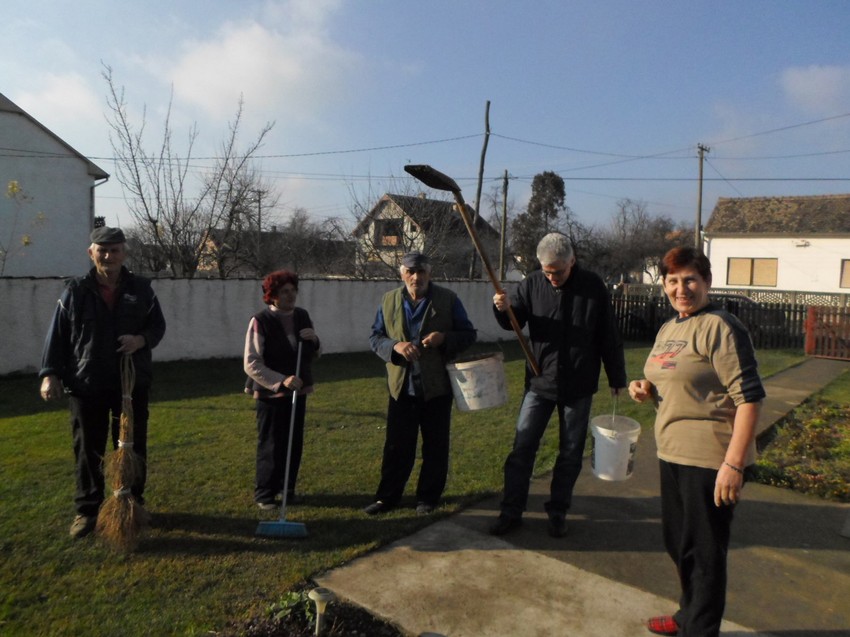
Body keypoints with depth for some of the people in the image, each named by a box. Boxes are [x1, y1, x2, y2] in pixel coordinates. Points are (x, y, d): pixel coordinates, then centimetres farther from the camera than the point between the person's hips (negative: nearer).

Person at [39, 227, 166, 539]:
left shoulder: (141, 288, 2)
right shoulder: (76, 290, 0)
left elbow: (158, 325, 8)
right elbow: (57, 334, 1)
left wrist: (142, 340, -14)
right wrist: (50, 373, -7)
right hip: (86, 385, -1)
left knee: (133, 448, 10)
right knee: (87, 451, 7)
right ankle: (87, 510, 20)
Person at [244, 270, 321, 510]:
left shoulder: (302, 316, 4)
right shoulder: (260, 321, -14)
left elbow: (315, 354, 14)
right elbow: (251, 364, -17)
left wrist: (314, 340, -9)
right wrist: (281, 380, -27)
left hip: (298, 391, 6)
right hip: (270, 393, -6)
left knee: (295, 443, 11)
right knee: (270, 445, 1)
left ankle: (286, 488, 28)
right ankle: (264, 494, 17)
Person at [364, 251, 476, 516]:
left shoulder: (448, 299, -2)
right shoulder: (389, 301, 4)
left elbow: (468, 335, 1)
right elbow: (375, 337, 7)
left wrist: (444, 338, -20)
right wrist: (395, 346, -14)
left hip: (437, 387, -1)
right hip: (401, 387, 2)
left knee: (435, 446, 10)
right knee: (397, 445, 8)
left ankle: (428, 497, 26)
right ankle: (387, 496, 23)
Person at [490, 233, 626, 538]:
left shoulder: (592, 286, -6)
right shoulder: (532, 283, -4)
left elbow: (609, 336, 0)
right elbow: (515, 321, -1)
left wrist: (617, 378, 3)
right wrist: (504, 309, -24)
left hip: (578, 386, 0)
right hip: (540, 381, 1)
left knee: (571, 453, 10)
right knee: (522, 447, 1)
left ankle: (558, 512, 26)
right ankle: (511, 512, 14)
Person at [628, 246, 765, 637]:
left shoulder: (719, 327, -16)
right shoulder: (668, 329, 11)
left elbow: (749, 397, -20)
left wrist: (734, 464, -25)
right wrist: (646, 389, 2)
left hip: (710, 459, -9)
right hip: (673, 453, 9)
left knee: (703, 551, 5)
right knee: (678, 542, 22)